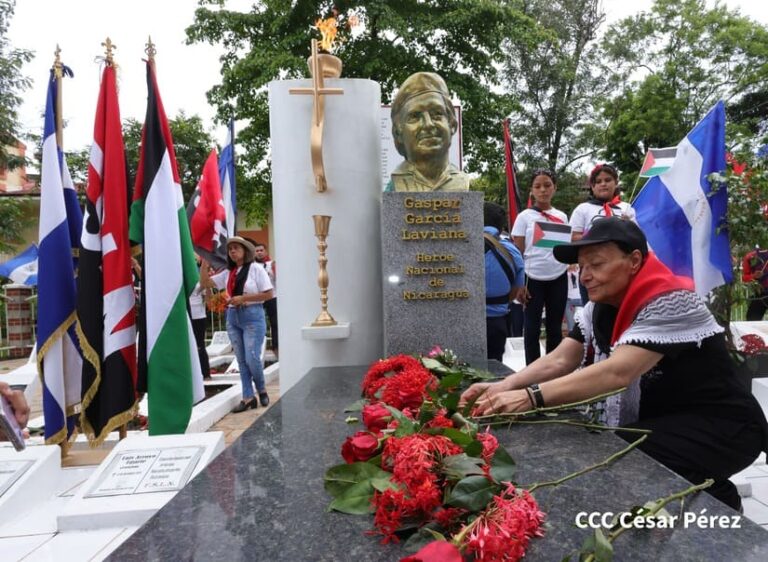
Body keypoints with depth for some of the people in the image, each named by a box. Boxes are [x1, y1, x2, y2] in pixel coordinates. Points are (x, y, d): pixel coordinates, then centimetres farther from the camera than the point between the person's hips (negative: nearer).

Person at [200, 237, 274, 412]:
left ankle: (262, 389, 18)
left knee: (252, 358, -8)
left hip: (253, 316, -5)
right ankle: (248, 397, 13)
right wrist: (204, 262, 1)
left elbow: (268, 294, -9)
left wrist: (243, 298, -14)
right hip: (233, 317, 5)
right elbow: (205, 283, 9)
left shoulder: (256, 269, -5)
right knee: (241, 360, 7)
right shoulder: (227, 273, 10)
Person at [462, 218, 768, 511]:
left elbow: (617, 373, -36)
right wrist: (505, 386, -25)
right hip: (661, 423, 7)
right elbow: (559, 360, -7)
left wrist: (531, 397, -44)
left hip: (720, 426, -7)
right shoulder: (600, 308, 0)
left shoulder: (669, 302, -24)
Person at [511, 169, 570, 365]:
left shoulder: (562, 217, 8)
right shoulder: (524, 217, -1)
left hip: (558, 278, 3)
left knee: (555, 326, 11)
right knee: (532, 326, 4)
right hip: (533, 279, -3)